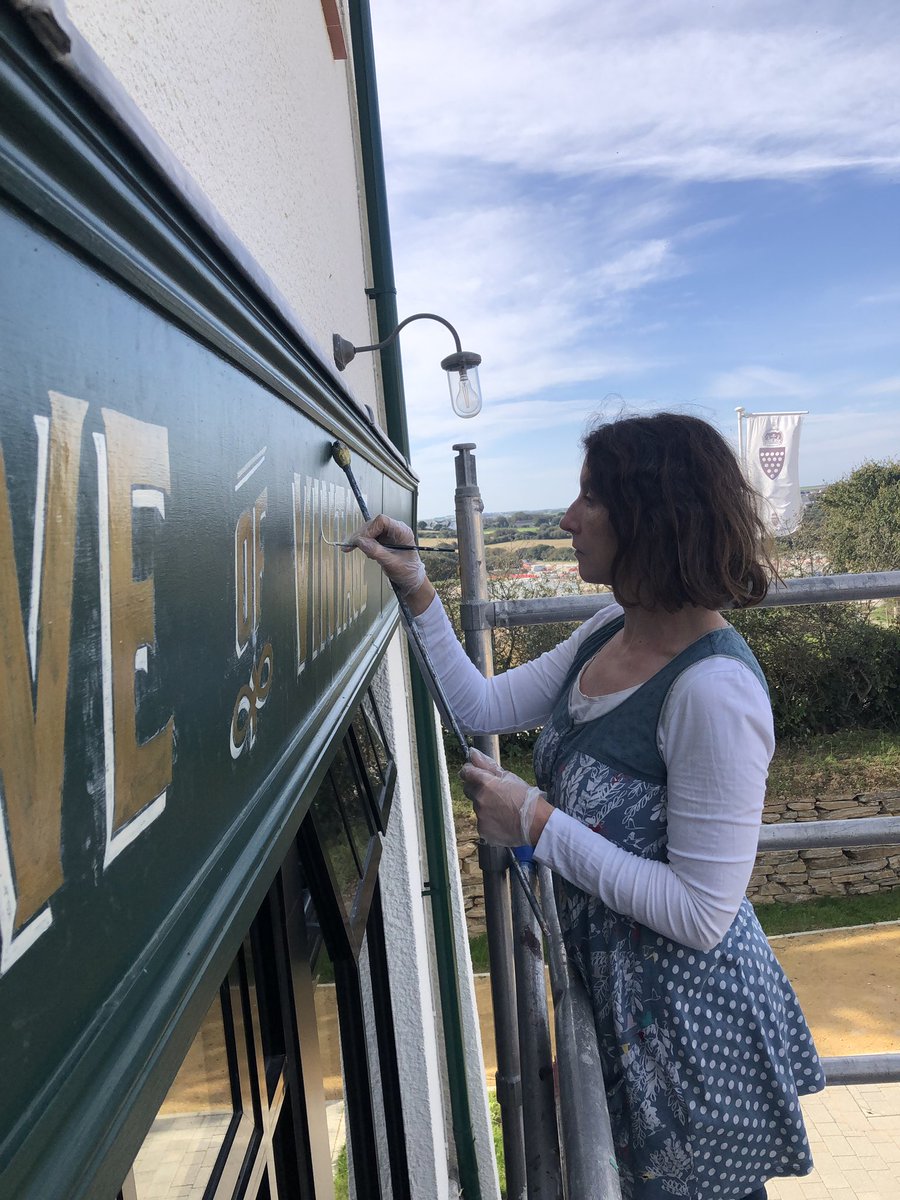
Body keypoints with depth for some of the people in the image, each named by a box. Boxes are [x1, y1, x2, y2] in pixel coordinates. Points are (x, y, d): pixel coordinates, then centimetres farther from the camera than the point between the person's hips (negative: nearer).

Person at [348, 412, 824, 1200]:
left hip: (689, 1017, -7)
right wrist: (416, 589, -6)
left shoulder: (714, 690, -31)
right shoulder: (611, 633, -5)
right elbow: (481, 707, 1)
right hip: (613, 983, 8)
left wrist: (539, 825, -25)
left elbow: (702, 914, -27)